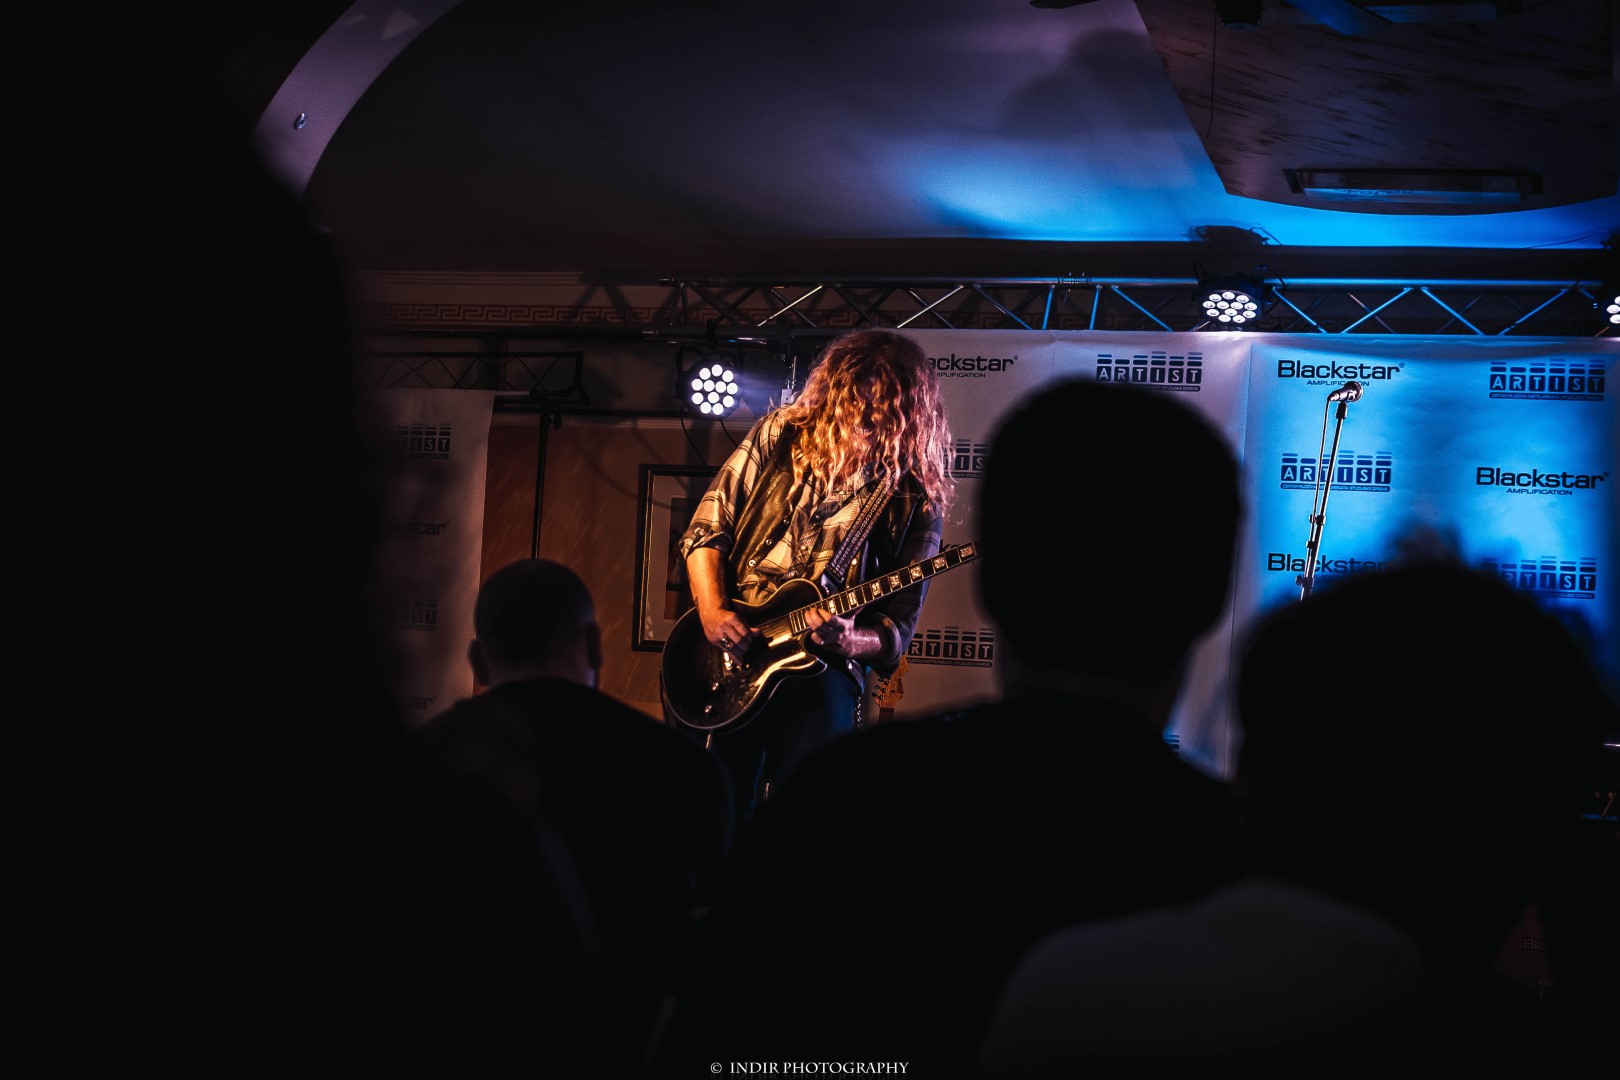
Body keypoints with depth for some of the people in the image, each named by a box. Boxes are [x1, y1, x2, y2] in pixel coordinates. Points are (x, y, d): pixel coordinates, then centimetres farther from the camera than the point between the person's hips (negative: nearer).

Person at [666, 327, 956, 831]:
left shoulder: (916, 501, 0)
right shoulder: (780, 435, 6)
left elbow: (897, 630, 1)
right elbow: (706, 529, 7)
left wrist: (845, 639, -20)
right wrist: (713, 611, -8)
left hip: (821, 669, -2)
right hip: (728, 651, 2)